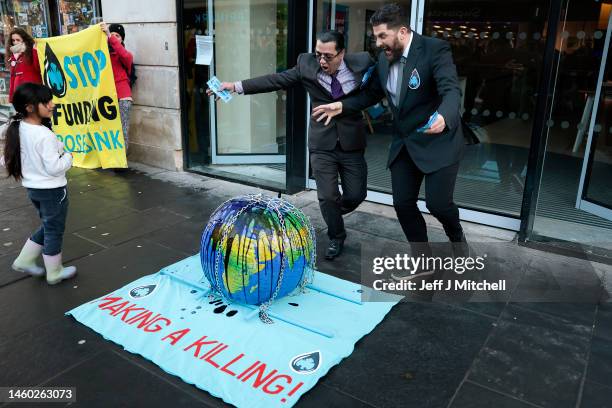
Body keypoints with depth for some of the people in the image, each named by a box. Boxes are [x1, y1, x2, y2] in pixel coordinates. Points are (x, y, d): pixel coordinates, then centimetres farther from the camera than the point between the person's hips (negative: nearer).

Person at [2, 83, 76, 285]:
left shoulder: (18, 129, 0)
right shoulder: (45, 135, -25)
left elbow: (6, 159, 8)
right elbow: (54, 167, -24)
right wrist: (68, 157, -6)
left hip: (32, 187, 8)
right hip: (52, 190, -8)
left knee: (47, 227, 26)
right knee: (54, 231, 8)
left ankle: (25, 261, 31)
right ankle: (54, 273, 22)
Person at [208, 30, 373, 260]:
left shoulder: (362, 63, -8)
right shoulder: (307, 65, -7)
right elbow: (276, 80, -7)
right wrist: (236, 86, -12)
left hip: (352, 144, 1)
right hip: (322, 145, 0)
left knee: (356, 195, 6)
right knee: (327, 196, 1)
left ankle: (334, 214, 41)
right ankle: (336, 237, 27)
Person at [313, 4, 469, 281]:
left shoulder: (435, 49, -17)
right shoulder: (384, 58, 3)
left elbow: (451, 90, -28)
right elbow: (373, 93, 16)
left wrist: (443, 117, -49)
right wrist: (342, 106, 3)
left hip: (438, 140, -6)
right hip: (404, 143, 6)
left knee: (437, 203, -9)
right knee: (403, 204, 5)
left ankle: (457, 238, 27)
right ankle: (422, 262, 23)